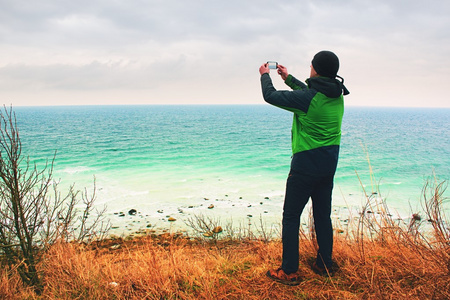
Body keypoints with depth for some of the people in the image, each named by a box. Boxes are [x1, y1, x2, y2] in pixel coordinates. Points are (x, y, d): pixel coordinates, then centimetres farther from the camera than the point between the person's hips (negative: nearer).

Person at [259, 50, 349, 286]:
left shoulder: (307, 98, -19)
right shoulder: (338, 97, 3)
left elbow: (270, 96, -8)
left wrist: (265, 75, 12)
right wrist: (288, 78, 33)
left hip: (306, 164, -7)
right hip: (329, 163, 8)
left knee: (291, 217, 2)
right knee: (323, 215, 17)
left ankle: (289, 272, 8)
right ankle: (324, 265, 29)